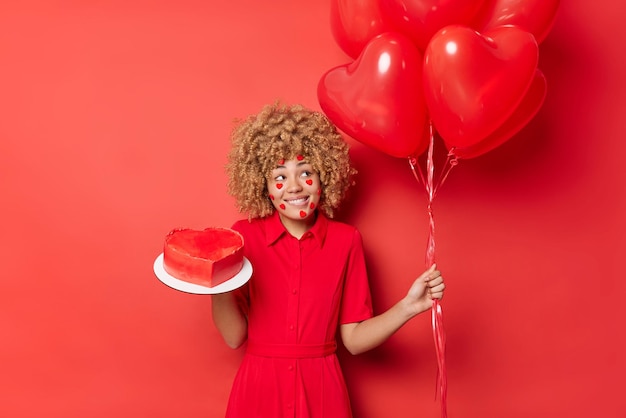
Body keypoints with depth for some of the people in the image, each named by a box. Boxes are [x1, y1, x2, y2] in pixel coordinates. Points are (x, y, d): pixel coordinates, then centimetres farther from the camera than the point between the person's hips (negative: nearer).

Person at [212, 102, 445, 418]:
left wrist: (409, 306, -15)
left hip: (321, 390, 1)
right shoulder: (245, 235, -6)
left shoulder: (346, 240, -4)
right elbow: (235, 336, -7)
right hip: (259, 388, 0)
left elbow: (354, 339, -3)